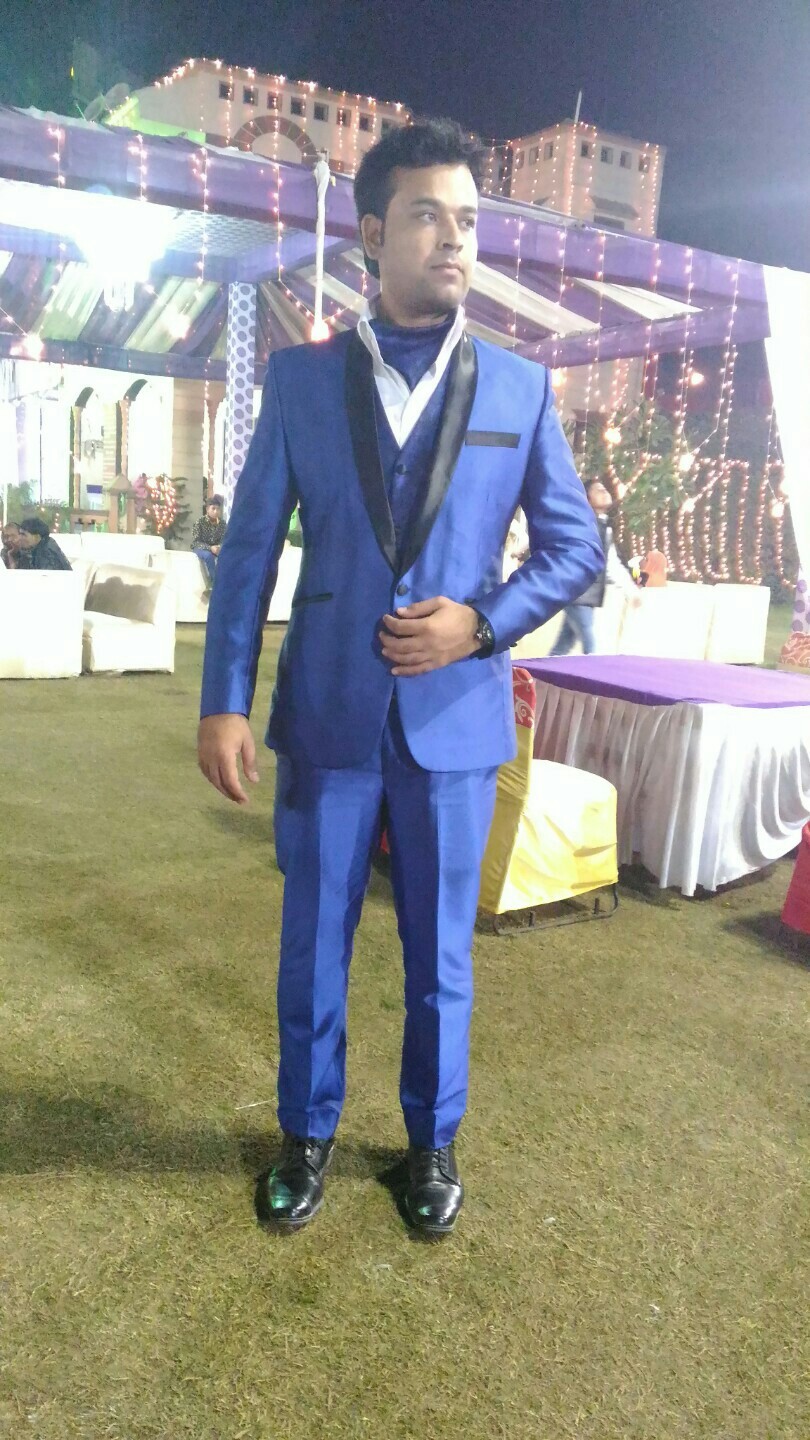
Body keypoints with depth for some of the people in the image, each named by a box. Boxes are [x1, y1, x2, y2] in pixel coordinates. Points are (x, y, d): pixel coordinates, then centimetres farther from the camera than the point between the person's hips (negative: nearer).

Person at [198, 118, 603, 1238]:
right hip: (328, 713, 0)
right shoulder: (301, 377, 3)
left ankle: (432, 1142, 35)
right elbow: (250, 546, 1)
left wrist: (482, 622, -11)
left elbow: (576, 546, 6)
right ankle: (308, 1133, 36)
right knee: (313, 943, 13)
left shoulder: (521, 388, 4)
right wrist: (224, 702, -5)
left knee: (441, 950, 12)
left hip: (456, 714, 0)